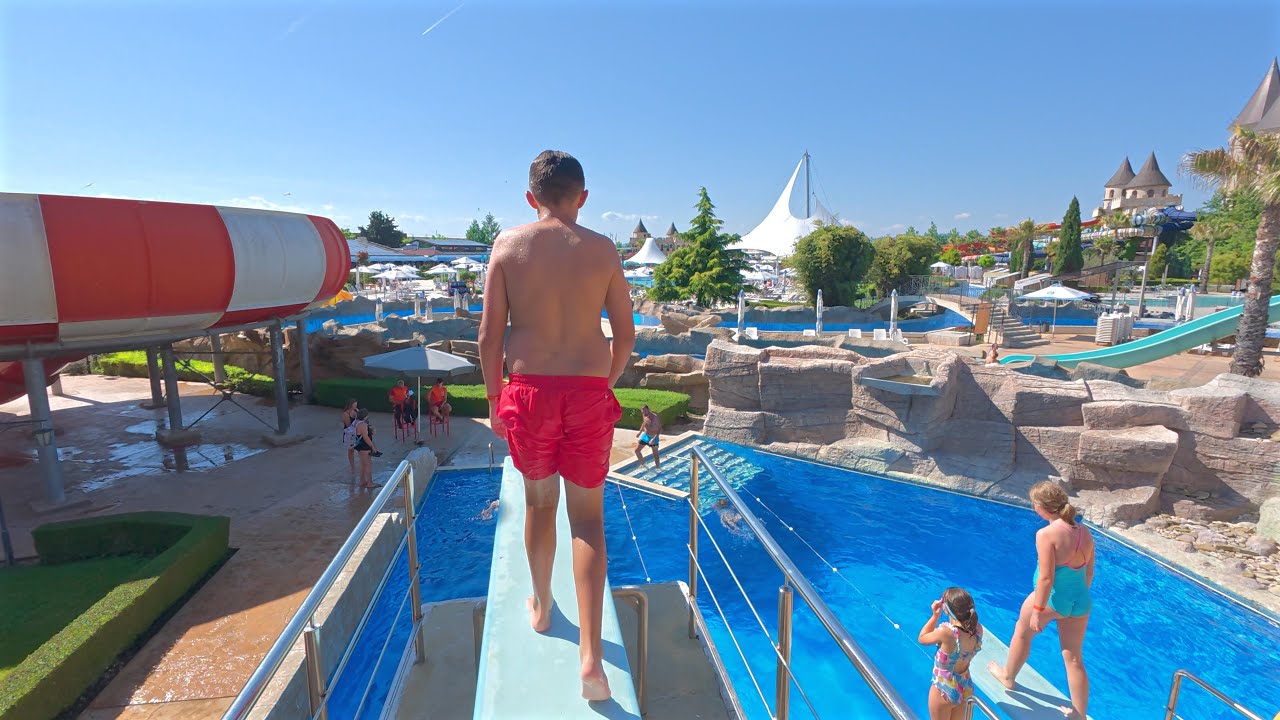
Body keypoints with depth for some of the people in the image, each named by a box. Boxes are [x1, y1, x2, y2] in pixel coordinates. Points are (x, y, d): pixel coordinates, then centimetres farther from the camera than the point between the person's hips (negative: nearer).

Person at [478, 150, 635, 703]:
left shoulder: (508, 244, 0)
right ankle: (590, 654, 5)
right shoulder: (603, 249, 2)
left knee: (539, 502, 21)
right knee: (587, 516, 8)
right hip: (588, 392, 0)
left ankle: (542, 607, 42)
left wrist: (494, 397, 9)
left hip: (529, 390, 1)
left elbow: (490, 334, -2)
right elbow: (625, 333, 3)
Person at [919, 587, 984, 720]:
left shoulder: (946, 633, -35)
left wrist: (935, 615, -15)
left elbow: (922, 638, -16)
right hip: (966, 688, 5)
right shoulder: (978, 629, -19)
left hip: (944, 689, -5)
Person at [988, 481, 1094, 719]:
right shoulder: (1085, 532, -1)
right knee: (1074, 658, 18)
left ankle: (1008, 676, 45)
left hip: (1051, 597, -5)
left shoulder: (1046, 534, -23)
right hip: (1081, 601, 5)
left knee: (1022, 632, 23)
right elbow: (1089, 572, 9)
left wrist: (1037, 611, -15)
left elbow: (1046, 578, -24)